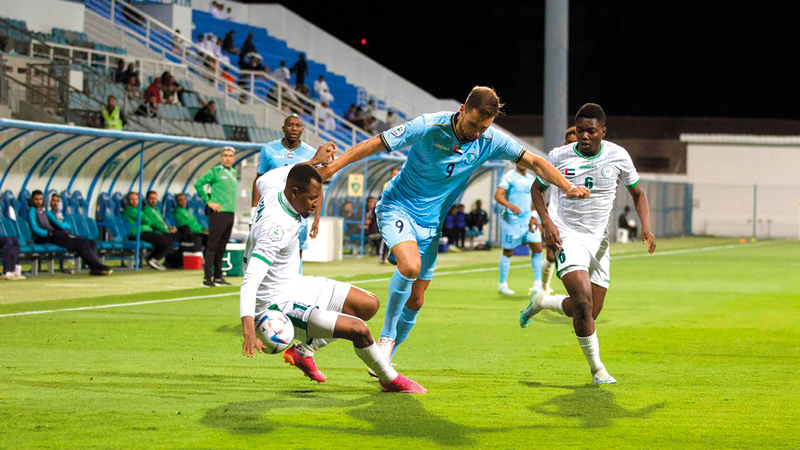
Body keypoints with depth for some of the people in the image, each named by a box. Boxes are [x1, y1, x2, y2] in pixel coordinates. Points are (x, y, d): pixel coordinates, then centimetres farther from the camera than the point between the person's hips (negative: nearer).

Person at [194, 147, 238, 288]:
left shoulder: (233, 173, 17)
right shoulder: (215, 171, -5)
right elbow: (198, 184, -7)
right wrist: (208, 201, -10)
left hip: (230, 213, 7)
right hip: (218, 213, -7)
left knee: (221, 247, 11)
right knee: (212, 246, -7)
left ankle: (218, 277, 16)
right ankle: (207, 278, -8)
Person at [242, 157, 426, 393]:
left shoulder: (272, 191, -5)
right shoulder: (276, 227, -32)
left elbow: (263, 180, 22)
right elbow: (250, 280, -39)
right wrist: (248, 328, -51)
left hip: (296, 285, 10)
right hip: (278, 305, -10)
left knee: (369, 304, 10)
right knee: (359, 330, -21)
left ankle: (302, 351, 18)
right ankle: (390, 380, 8)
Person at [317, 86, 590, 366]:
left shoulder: (491, 141, -9)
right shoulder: (428, 127, -22)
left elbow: (534, 162, -1)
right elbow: (374, 144, -17)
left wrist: (568, 187, -14)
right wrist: (331, 167, -23)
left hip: (431, 222, 5)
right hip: (397, 207, -5)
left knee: (415, 299, 6)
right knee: (410, 266, -31)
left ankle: (384, 357, 26)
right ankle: (387, 336, -11)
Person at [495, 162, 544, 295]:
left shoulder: (531, 178, 12)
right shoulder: (509, 177, -9)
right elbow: (498, 195, -19)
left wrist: (534, 217, 15)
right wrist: (510, 205, -36)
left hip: (528, 219, 6)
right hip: (512, 220, -6)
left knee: (537, 248, -3)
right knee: (508, 252, 1)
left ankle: (537, 283, 2)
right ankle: (502, 284, 12)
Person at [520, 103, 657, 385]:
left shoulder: (618, 157, -2)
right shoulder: (558, 157, -6)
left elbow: (637, 193, 11)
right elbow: (537, 189, 10)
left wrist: (646, 227, -6)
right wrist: (547, 222, -7)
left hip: (598, 240, 4)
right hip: (566, 235, -4)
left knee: (589, 313, 3)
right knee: (583, 303, -23)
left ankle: (540, 301, 32)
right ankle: (596, 368, -6)